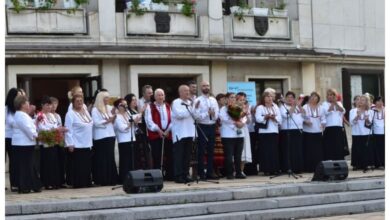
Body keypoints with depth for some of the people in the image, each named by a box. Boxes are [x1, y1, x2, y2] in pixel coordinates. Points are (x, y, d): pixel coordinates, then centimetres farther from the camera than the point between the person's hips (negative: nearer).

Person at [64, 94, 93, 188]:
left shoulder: (85, 111, 14)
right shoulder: (70, 114, -9)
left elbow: (91, 125, 21)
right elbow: (68, 130, -13)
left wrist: (90, 141, 17)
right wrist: (70, 144, -18)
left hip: (87, 144, 7)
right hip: (76, 145, -7)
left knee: (87, 165, 9)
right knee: (77, 166, -4)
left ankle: (87, 182, 16)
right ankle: (77, 183, 1)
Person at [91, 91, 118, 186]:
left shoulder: (109, 108, 15)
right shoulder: (95, 110, -3)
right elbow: (96, 123, -12)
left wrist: (113, 117, -2)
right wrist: (107, 121, -16)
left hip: (110, 135, 6)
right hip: (100, 137, -6)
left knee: (110, 157, 6)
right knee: (102, 159, -4)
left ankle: (111, 179, 10)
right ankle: (102, 180, -2)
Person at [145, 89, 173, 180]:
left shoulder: (168, 106, 15)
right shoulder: (150, 107, 1)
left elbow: (172, 119, 8)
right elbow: (149, 121, -9)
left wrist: (168, 130, -8)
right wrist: (158, 130, -16)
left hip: (168, 134, 4)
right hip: (155, 135, -4)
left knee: (169, 155, 4)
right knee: (157, 156, -5)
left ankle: (169, 175, 12)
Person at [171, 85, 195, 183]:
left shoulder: (190, 102, 16)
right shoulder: (176, 102, -4)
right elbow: (179, 114, -18)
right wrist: (190, 109, -11)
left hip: (189, 133, 6)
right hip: (179, 134, -6)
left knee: (187, 155, 7)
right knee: (179, 156, -4)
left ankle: (185, 175, 12)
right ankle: (178, 176, -2)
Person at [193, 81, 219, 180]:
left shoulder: (213, 100, 10)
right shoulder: (197, 100, -6)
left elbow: (217, 114, 5)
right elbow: (196, 115, -14)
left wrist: (213, 115, -16)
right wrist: (207, 113, -19)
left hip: (212, 126, 5)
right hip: (202, 127, -5)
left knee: (211, 151, 9)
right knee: (201, 151, 0)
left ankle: (210, 172, 16)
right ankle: (201, 173, 6)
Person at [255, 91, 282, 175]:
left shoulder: (275, 107, 15)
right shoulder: (260, 107, 1)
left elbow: (280, 119, 7)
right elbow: (258, 119, -12)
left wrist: (274, 118, -11)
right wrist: (266, 117, -24)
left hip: (274, 131, 4)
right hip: (264, 132, -4)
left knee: (275, 151, 2)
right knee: (265, 151, -5)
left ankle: (274, 169, 7)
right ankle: (266, 170, -2)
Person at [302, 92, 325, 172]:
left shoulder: (320, 108, 11)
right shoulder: (305, 107, 1)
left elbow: (323, 118, 13)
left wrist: (322, 124, -5)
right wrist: (305, 122, -20)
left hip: (318, 132, 3)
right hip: (308, 132, -3)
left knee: (318, 150, 1)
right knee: (309, 150, -3)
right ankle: (309, 168, 1)